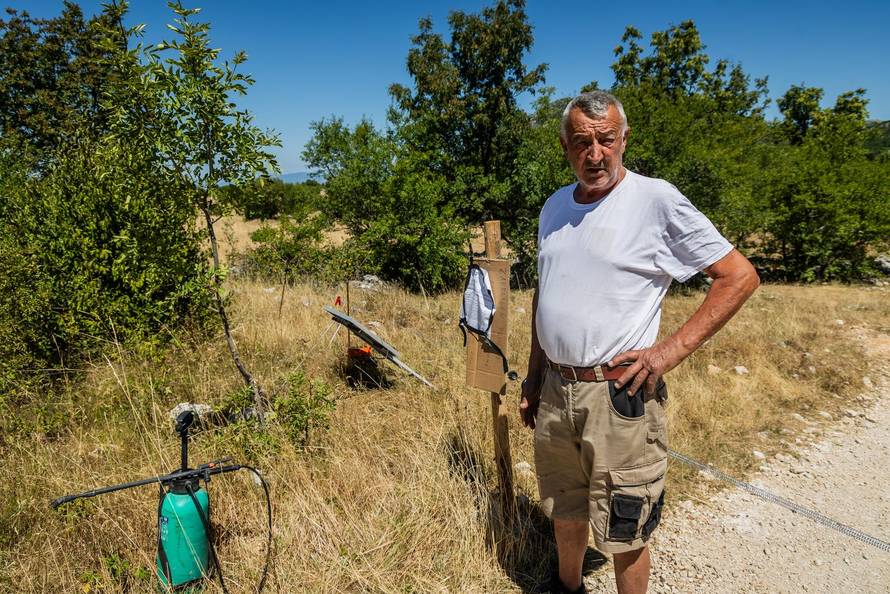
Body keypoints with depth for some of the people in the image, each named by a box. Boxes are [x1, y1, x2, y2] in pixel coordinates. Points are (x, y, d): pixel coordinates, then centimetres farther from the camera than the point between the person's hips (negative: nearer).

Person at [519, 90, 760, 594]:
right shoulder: (555, 206, 8)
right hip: (554, 392, 6)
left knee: (624, 535, 9)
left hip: (619, 398, -6)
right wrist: (533, 379, 16)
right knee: (565, 515, 24)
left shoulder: (656, 199, -12)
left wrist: (672, 350, -16)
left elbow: (741, 276, -9)